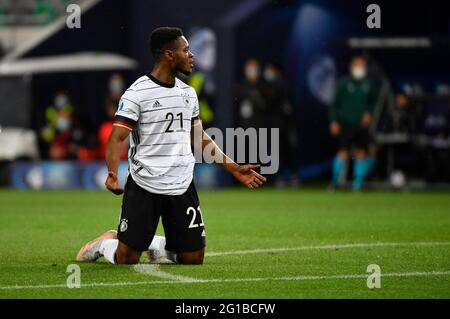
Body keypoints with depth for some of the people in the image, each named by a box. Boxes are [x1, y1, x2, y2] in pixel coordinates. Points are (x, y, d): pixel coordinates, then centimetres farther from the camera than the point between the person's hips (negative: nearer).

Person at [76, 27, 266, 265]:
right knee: (127, 259, -7)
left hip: (182, 187, 6)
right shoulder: (137, 94, -9)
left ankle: (158, 245, 31)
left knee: (194, 258, 1)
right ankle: (106, 244, 28)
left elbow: (199, 138, 20)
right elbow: (117, 138, -14)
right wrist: (112, 173, -31)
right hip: (144, 187, -5)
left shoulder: (188, 93, 12)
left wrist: (233, 168, 17)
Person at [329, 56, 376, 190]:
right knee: (343, 152, -10)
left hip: (362, 124, 3)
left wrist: (368, 114, 0)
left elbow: (372, 102, 18)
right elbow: (335, 103, 1)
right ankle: (336, 179, 2)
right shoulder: (344, 83, -2)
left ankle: (358, 181, 10)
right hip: (346, 123, -3)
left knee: (361, 152, 2)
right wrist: (333, 121, -5)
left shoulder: (367, 85, 7)